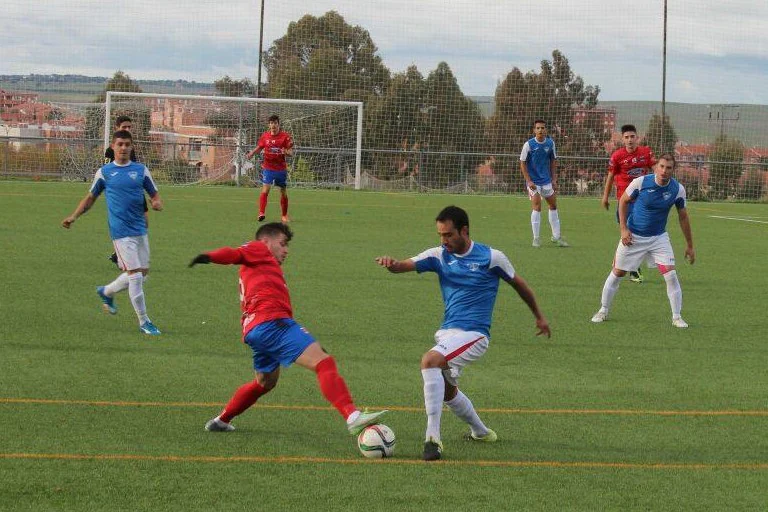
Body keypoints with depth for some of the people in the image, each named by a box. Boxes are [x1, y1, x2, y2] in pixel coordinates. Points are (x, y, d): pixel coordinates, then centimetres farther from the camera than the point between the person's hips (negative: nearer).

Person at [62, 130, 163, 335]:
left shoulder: (141, 170, 7)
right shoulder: (104, 172, 3)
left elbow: (155, 195, 12)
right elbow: (91, 197, 13)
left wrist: (157, 203, -12)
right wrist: (74, 216, 2)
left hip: (140, 229, 4)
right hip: (121, 232, -4)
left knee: (142, 273, 11)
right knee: (135, 275, -10)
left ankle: (106, 292, 35)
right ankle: (144, 322, -1)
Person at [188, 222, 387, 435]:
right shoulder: (259, 249, 11)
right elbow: (234, 254, -9)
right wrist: (209, 257, -30)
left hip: (254, 329, 10)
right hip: (271, 322, -10)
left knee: (265, 382, 33)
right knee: (324, 362, -21)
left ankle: (221, 421, 42)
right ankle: (353, 417, -38)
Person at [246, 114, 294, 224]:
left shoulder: (285, 136, -6)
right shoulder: (265, 136, 2)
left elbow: (291, 152, -8)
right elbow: (259, 147, 16)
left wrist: (286, 152, -30)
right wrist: (251, 154, -1)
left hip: (281, 168, 0)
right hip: (268, 168, 0)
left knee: (283, 192, 11)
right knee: (265, 189, -18)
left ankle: (284, 216, 27)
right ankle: (261, 213, -22)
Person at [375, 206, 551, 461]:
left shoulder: (491, 258, -7)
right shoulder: (439, 255, 3)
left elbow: (519, 284, 8)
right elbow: (406, 265, -10)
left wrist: (539, 316, 20)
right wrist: (391, 264, -35)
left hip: (473, 334, -7)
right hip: (447, 332, 7)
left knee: (430, 361, -30)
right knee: (446, 389, 20)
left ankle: (433, 437, -31)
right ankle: (481, 432, 46)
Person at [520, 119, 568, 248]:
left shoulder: (550, 143, 1)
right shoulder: (529, 145, -11)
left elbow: (553, 161, 10)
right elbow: (523, 163, -7)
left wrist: (554, 180, 6)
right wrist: (529, 181, -14)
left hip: (547, 180, 5)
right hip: (533, 181, -5)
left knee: (553, 206, 11)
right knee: (537, 207, -13)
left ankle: (556, 236, 22)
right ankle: (536, 238, -6)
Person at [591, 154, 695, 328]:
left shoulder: (678, 190, -12)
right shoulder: (641, 182, -18)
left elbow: (683, 217, 2)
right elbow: (623, 201, -2)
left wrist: (689, 246, 5)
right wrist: (624, 229, -9)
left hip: (659, 238, 1)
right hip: (633, 236, -1)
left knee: (671, 275, -12)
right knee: (617, 273, 8)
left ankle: (676, 317, 0)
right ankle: (603, 311, 26)